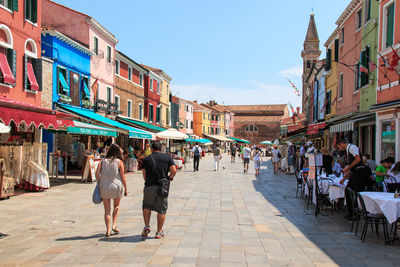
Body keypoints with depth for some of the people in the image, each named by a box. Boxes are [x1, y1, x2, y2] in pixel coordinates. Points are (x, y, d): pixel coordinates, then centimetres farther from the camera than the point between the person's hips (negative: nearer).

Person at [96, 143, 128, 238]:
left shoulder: (103, 161, 3)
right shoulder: (119, 162, -4)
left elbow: (97, 173, -5)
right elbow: (122, 177, -5)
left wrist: (99, 184, 7)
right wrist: (126, 188, 3)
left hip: (104, 187, 2)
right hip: (116, 187, -2)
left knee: (107, 210, 9)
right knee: (116, 206, 21)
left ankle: (108, 230, 5)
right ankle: (114, 225, 9)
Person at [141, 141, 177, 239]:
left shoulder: (146, 159, 4)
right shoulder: (167, 157, 4)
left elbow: (144, 174, 2)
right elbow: (174, 170, -6)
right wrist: (169, 178, 9)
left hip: (149, 187, 0)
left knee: (146, 207, 21)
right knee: (161, 210, 10)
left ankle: (147, 226, 10)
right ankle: (159, 232, 15)